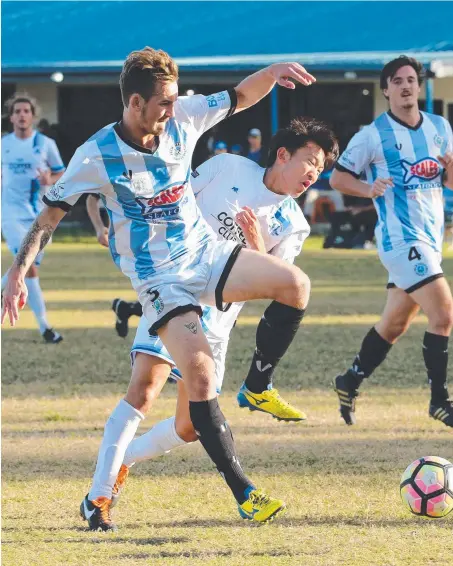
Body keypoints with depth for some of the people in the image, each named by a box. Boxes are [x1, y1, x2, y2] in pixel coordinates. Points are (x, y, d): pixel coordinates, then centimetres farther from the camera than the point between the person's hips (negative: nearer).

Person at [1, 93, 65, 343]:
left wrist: (49, 180, -14)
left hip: (38, 216, 2)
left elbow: (61, 173, 7)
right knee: (29, 268, -15)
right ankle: (44, 326, -15)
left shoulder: (45, 144, 1)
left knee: (24, 269, 5)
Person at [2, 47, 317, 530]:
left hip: (205, 253, 5)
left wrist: (273, 72, -11)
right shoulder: (97, 156, -14)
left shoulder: (182, 118, -3)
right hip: (160, 278, -5)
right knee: (199, 374, -21)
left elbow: (239, 98, 10)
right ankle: (243, 492, -15)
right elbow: (49, 215, -6)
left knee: (294, 285, -17)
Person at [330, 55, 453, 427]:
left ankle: (350, 383, 32)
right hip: (400, 238, -7)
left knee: (395, 325, 14)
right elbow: (338, 177, 0)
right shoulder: (374, 135, -6)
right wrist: (369, 189, -19)